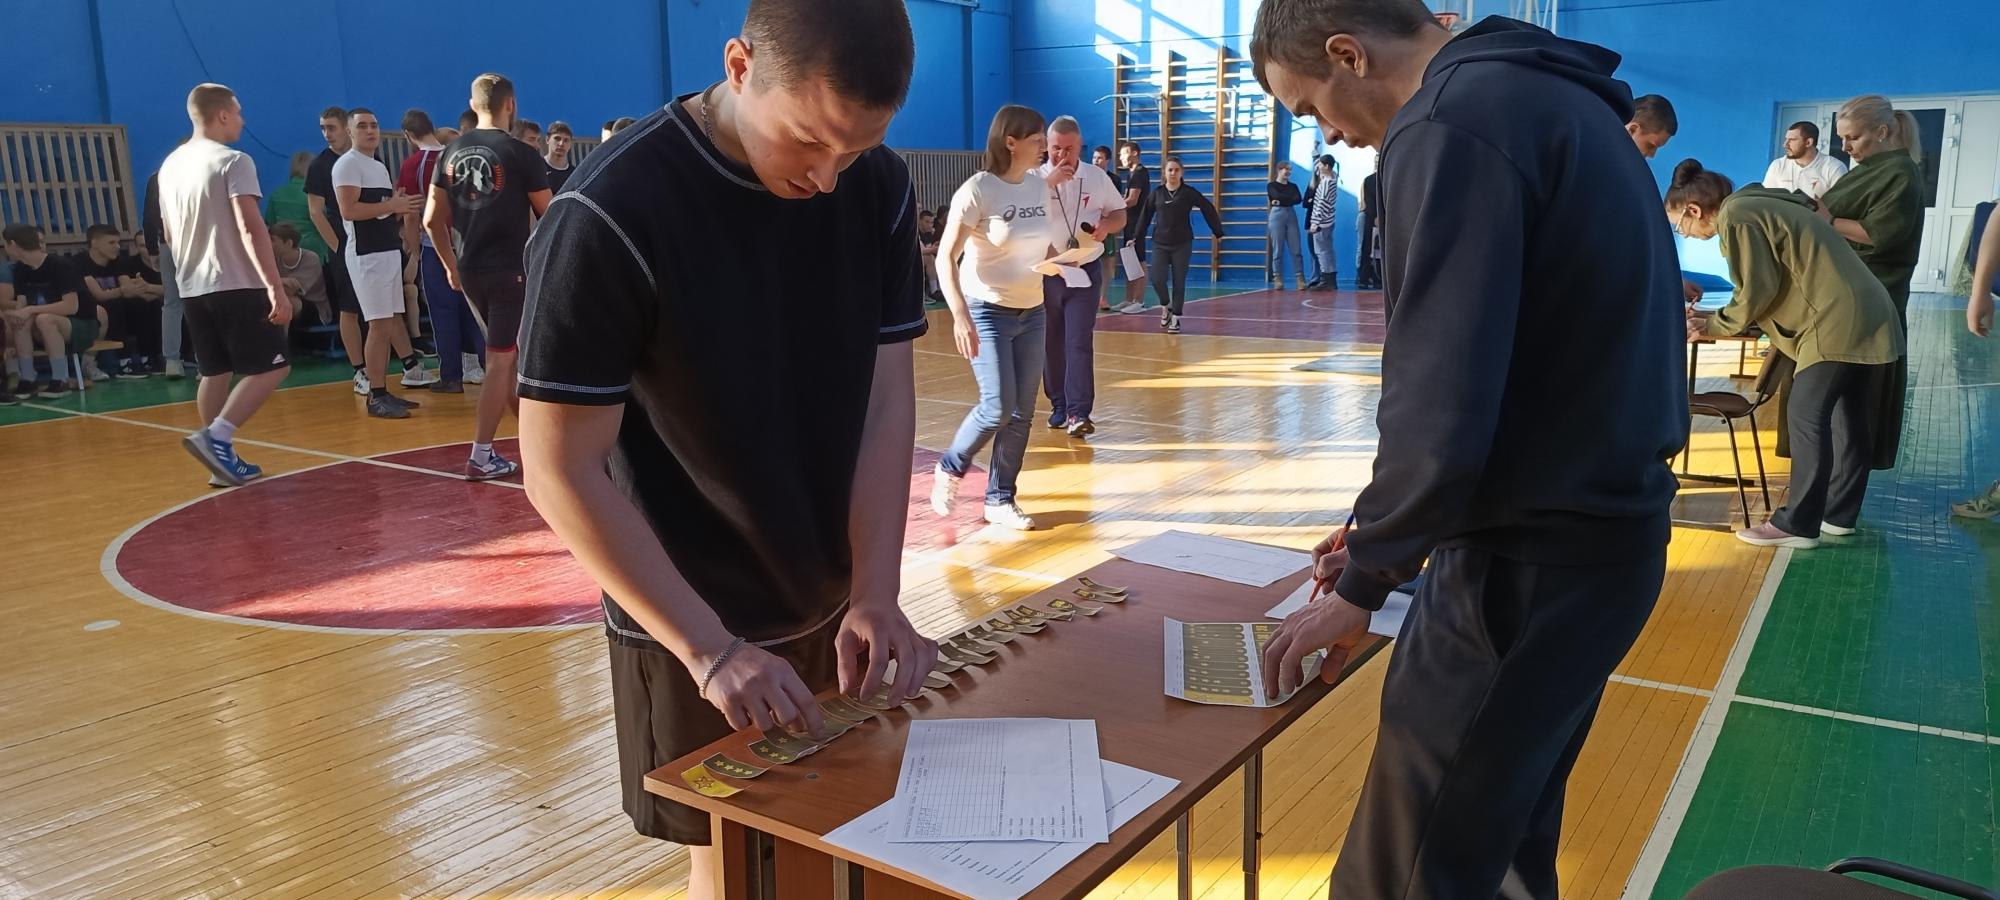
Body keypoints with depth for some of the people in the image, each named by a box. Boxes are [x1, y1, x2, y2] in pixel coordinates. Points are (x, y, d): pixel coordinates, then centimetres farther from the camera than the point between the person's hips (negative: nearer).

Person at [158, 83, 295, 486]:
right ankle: (215, 436, -16)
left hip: (193, 287, 8)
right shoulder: (234, 161, -10)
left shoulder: (170, 165, 14)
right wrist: (275, 287, -22)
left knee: (216, 371, 13)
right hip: (236, 285, -8)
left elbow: (169, 233, 21)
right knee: (271, 367, -3)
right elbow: (250, 229, -19)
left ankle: (222, 459, 15)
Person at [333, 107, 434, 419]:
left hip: (390, 249, 9)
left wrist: (403, 208, 8)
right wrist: (391, 206, -20)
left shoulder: (380, 166, 19)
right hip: (367, 254, -9)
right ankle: (377, 396, -6)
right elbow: (348, 210, -21)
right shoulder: (348, 164, -9)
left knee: (393, 319, 13)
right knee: (380, 324, -10)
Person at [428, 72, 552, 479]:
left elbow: (433, 220, 7)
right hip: (510, 269, -6)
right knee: (501, 360, -3)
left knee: (506, 352, 20)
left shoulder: (453, 152, 7)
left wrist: (450, 265, 18)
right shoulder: (521, 153, -9)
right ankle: (481, 456, -4)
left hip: (470, 270, 6)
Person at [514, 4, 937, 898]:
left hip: (834, 602, 5)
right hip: (693, 625, -4)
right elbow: (561, 470, -20)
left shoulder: (881, 188, -7)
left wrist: (876, 593, -15)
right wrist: (710, 648, -23)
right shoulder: (612, 215, -22)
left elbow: (886, 397, -5)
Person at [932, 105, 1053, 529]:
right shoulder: (977, 190, -15)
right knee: (998, 407, -12)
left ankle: (1000, 500, 17)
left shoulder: (1040, 186, 4)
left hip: (1032, 313, 6)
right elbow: (946, 258, -17)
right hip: (987, 312, -6)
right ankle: (949, 470, 15)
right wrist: (960, 315, -28)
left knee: (1022, 413, 5)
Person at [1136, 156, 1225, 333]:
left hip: (1182, 244, -1)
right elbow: (1146, 215, 7)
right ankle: (1166, 307, 20)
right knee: (1158, 280, -9)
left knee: (1179, 282, 1)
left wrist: (1218, 232, 7)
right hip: (1160, 243, 1)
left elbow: (1208, 209, 3)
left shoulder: (1188, 192, -4)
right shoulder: (1157, 193, 2)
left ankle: (1175, 318, 12)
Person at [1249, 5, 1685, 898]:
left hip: (1531, 560, -10)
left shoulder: (1452, 124, -17)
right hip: (1604, 528, 10)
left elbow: (1441, 412, -24)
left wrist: (1363, 583, -8)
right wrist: (1384, 535, 15)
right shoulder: (1546, 95, 14)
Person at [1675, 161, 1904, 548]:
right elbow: (1770, 286, 18)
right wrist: (1714, 319, 17)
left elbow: (1758, 291, -13)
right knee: (1847, 416, 15)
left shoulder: (1736, 216, -11)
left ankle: (1797, 524, -5)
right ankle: (1839, 513, 24)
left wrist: (1713, 326, 0)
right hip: (1866, 316, 10)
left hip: (1836, 322, -10)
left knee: (1807, 417, -8)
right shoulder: (1757, 205, 19)